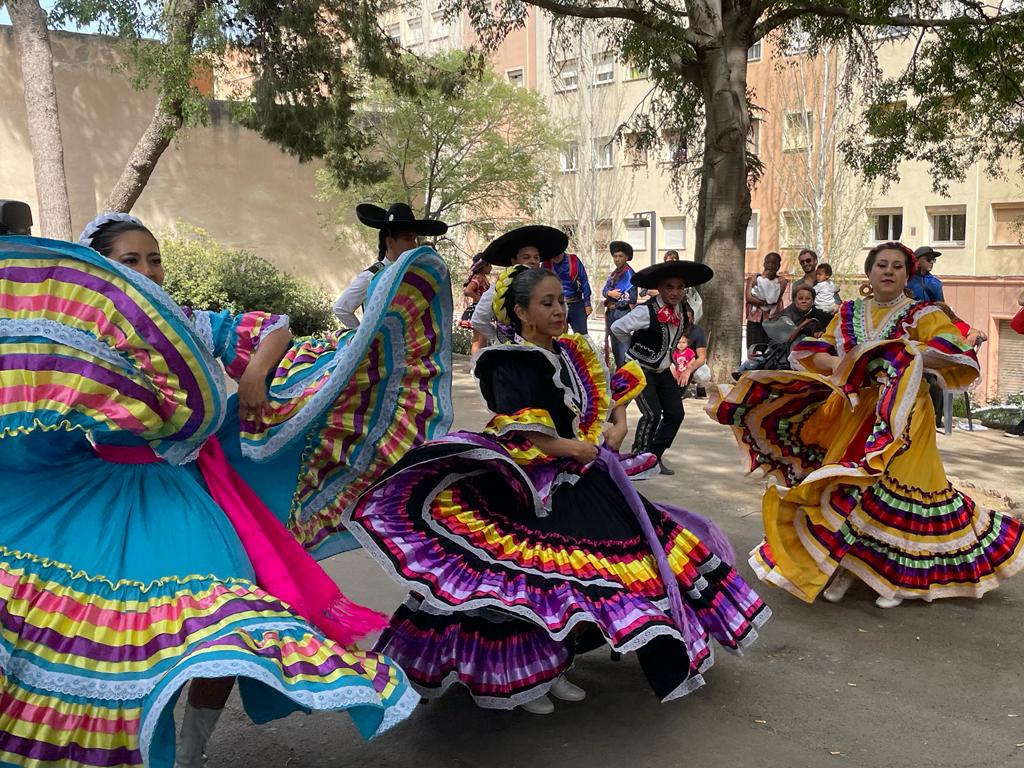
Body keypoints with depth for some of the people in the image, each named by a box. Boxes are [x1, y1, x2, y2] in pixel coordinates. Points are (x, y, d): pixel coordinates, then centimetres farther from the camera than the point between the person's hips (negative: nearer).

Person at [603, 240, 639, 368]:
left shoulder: (629, 274, -10)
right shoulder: (613, 274, 15)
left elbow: (631, 299, -16)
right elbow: (604, 290, 10)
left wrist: (613, 304, -9)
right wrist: (610, 293, -13)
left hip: (622, 313, -8)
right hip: (611, 313, 8)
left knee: (622, 345, -11)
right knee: (614, 346, 14)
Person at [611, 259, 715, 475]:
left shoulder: (683, 308, -2)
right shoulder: (646, 311, -23)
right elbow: (617, 328, -16)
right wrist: (636, 347, -1)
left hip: (663, 370, 7)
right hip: (640, 370, -7)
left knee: (675, 413, 2)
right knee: (652, 414, -16)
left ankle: (655, 456, 16)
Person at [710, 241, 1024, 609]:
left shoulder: (922, 314, 0)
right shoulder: (848, 313, 13)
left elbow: (954, 353, -14)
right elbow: (814, 352, 11)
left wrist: (900, 355, -21)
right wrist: (840, 365, -9)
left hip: (901, 417, -4)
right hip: (852, 413, 4)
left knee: (893, 490, -8)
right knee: (841, 486, -1)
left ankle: (899, 576, 8)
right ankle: (845, 566, 14)